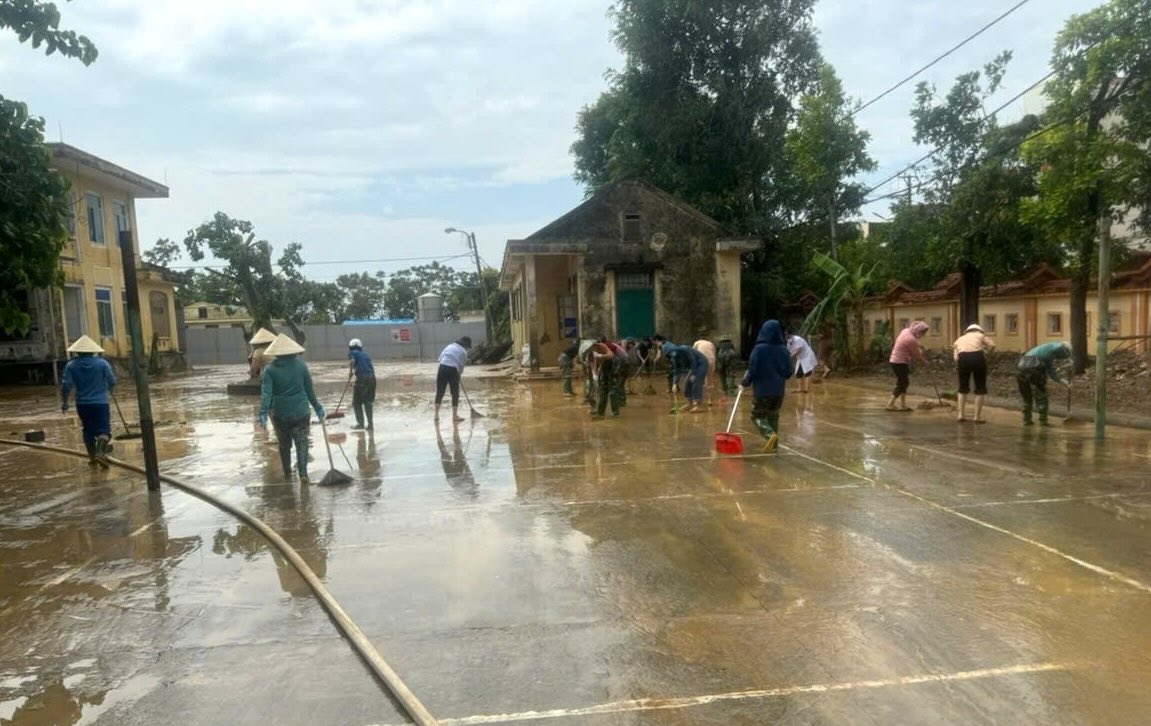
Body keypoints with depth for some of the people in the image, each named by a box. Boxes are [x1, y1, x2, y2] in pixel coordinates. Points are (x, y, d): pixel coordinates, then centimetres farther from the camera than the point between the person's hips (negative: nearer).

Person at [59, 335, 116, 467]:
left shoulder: (71, 366, -2)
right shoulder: (102, 363, -5)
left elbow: (66, 386, -5)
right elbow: (112, 382, 0)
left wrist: (64, 403, 7)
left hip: (82, 404, 2)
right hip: (100, 402, -2)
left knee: (88, 431, 15)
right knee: (104, 430, 0)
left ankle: (92, 458, 22)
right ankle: (100, 453, -21)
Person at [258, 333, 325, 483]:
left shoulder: (270, 369, -4)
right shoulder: (301, 365, -1)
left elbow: (266, 392, -15)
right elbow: (309, 389, 4)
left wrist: (263, 412, -21)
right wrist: (317, 407, 13)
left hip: (280, 413, 1)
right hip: (300, 411, -1)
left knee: (284, 444, 17)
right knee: (302, 443, 1)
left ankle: (287, 473, 27)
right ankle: (303, 473, -13)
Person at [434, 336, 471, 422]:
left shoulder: (450, 345, 19)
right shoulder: (464, 352, 8)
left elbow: (440, 357, 14)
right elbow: (461, 365, 6)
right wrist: (459, 375, 24)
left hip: (442, 367, 4)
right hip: (453, 369, -4)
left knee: (439, 392, 12)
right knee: (455, 394, 8)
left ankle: (436, 414, 16)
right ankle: (455, 416, 13)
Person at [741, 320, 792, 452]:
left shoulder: (759, 349, -14)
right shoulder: (783, 349, -2)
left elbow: (752, 371, -12)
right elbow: (788, 373, 4)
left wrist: (745, 383, 5)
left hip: (761, 390, -4)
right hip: (778, 390, 4)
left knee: (757, 416, 7)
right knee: (773, 417, 18)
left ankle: (770, 434, -17)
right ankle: (773, 444, 19)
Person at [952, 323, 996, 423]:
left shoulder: (960, 339, 30)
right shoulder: (980, 335, 24)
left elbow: (956, 357, 16)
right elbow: (992, 345, 5)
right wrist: (985, 352, 18)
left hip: (962, 358, 2)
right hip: (978, 357, -2)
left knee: (963, 387, 19)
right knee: (980, 388, 10)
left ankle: (961, 414, 18)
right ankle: (977, 416, 9)